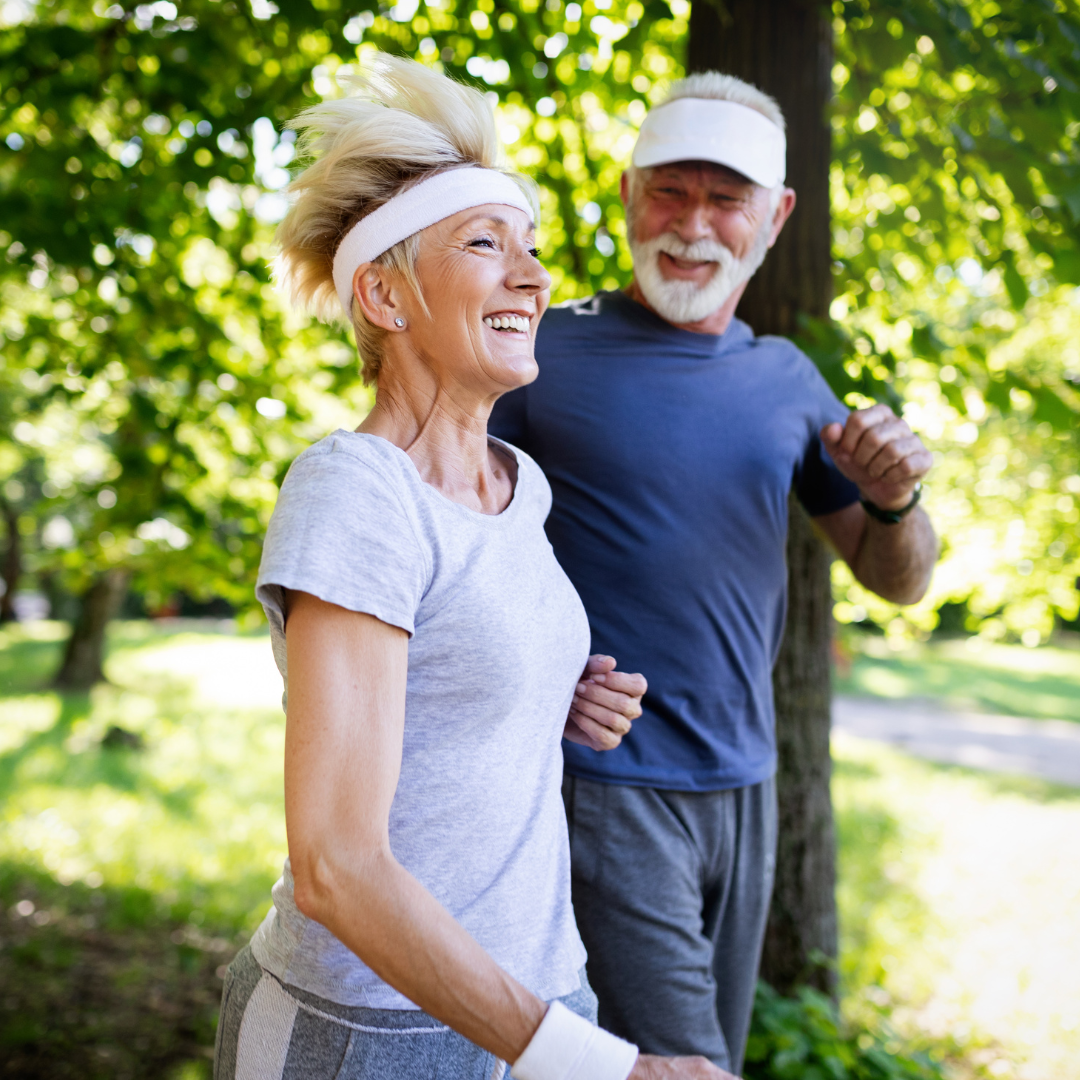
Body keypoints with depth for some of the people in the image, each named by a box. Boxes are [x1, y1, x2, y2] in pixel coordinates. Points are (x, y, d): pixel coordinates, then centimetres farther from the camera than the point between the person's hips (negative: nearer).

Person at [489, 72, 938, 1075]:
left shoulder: (786, 378, 9)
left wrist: (893, 499, -8)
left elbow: (899, 581, 15)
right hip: (601, 789, -5)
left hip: (743, 786, 6)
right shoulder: (547, 351, -5)